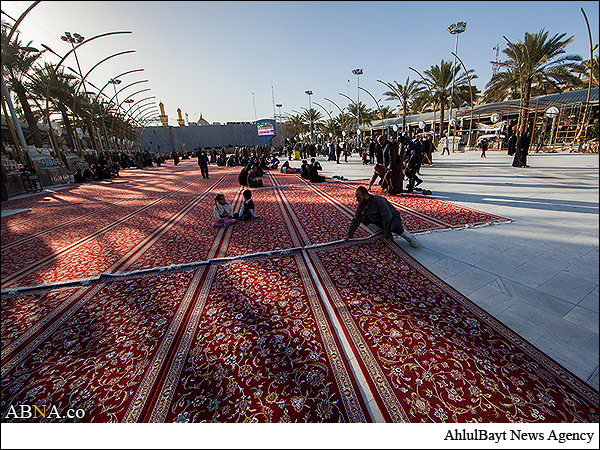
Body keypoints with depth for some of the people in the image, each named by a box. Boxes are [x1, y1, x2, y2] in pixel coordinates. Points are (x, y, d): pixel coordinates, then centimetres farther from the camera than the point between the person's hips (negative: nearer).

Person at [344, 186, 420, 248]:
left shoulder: (378, 200, -31)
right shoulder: (361, 204, -9)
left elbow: (386, 217, -30)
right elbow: (355, 220, -5)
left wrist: (387, 234, -26)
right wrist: (349, 234, -10)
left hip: (392, 217, -6)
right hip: (378, 220, 7)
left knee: (396, 228, -38)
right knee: (364, 219, -16)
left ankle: (409, 238, -8)